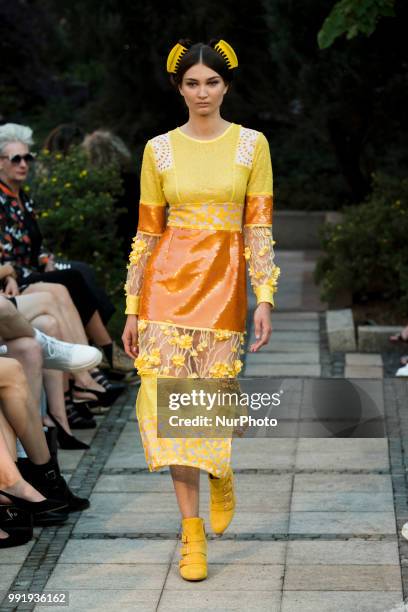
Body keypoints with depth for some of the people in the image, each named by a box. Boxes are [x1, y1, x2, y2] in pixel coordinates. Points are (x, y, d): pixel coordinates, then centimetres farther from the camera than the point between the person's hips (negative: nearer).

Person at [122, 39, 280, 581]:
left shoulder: (252, 144, 3)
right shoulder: (159, 149, 6)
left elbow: (259, 227, 0)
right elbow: (147, 232, 8)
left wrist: (265, 298, -9)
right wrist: (132, 309, 6)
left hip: (223, 283, -1)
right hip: (168, 281, 1)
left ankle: (221, 476, 36)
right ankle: (193, 533, 4)